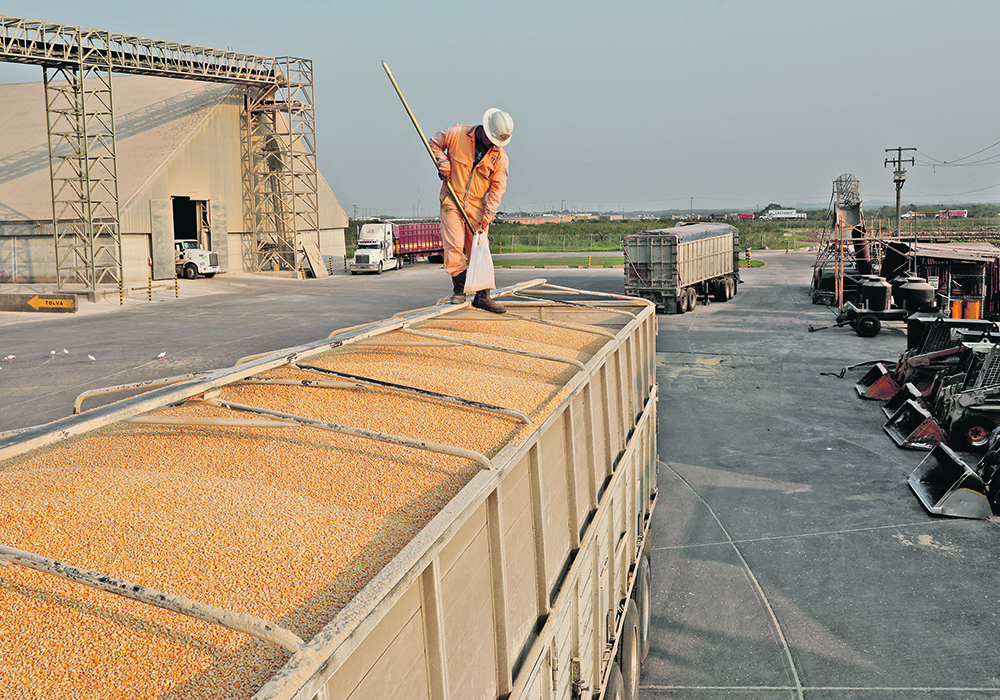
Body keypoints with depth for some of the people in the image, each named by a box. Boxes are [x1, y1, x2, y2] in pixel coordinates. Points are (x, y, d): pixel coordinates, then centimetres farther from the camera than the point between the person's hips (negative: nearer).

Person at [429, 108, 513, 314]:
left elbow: (497, 187, -2)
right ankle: (459, 289, 4)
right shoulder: (456, 134, -9)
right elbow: (434, 142, 8)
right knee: (454, 246, -10)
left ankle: (482, 295, 7)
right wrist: (442, 161, -10)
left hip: (477, 204, 2)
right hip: (452, 200, -2)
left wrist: (488, 214, -11)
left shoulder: (499, 156, -4)